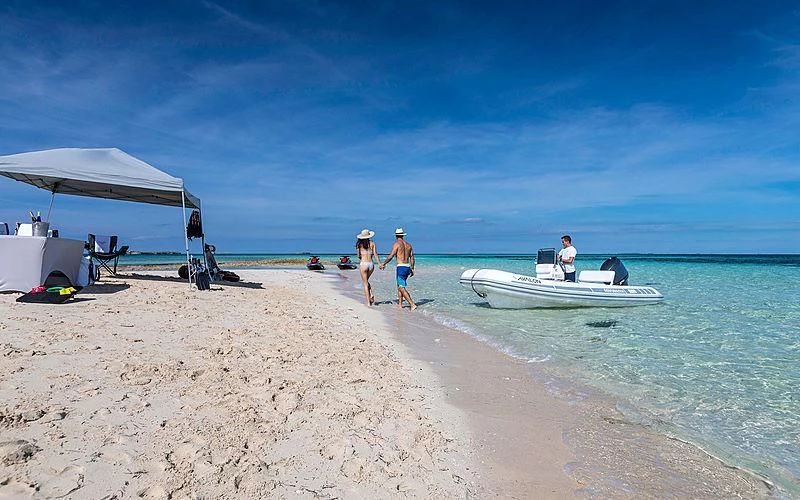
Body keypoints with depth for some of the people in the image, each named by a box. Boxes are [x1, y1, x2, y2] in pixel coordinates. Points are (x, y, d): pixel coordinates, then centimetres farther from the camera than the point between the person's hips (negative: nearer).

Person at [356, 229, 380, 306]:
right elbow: (375, 255, -1)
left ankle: (368, 302, 2)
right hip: (371, 264, 3)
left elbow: (358, 256, 1)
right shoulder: (372, 243, 5)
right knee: (366, 281, 24)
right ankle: (371, 295, 4)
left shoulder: (359, 244, 0)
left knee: (365, 283, 5)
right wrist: (380, 264, -1)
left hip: (363, 264, -3)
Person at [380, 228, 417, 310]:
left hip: (401, 267, -7)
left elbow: (391, 256, -9)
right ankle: (400, 304, 21)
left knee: (402, 287, -8)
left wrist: (383, 264, 3)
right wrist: (412, 269, 21)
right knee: (400, 286, 20)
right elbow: (412, 258, 14)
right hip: (408, 267, 7)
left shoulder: (397, 244, -7)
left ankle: (412, 304, -17)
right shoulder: (408, 245, 13)